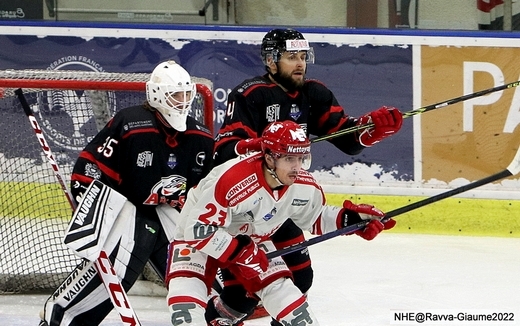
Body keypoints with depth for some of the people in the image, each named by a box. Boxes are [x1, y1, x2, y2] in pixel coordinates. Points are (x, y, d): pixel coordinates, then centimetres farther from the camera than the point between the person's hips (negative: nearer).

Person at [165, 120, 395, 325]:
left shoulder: (304, 187, -17)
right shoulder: (232, 181, -39)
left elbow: (316, 218, 5)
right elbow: (198, 228, -35)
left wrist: (350, 218, -12)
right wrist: (239, 252, -36)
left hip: (251, 241, 5)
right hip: (198, 236, -5)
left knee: (281, 290, -3)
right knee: (188, 287, -25)